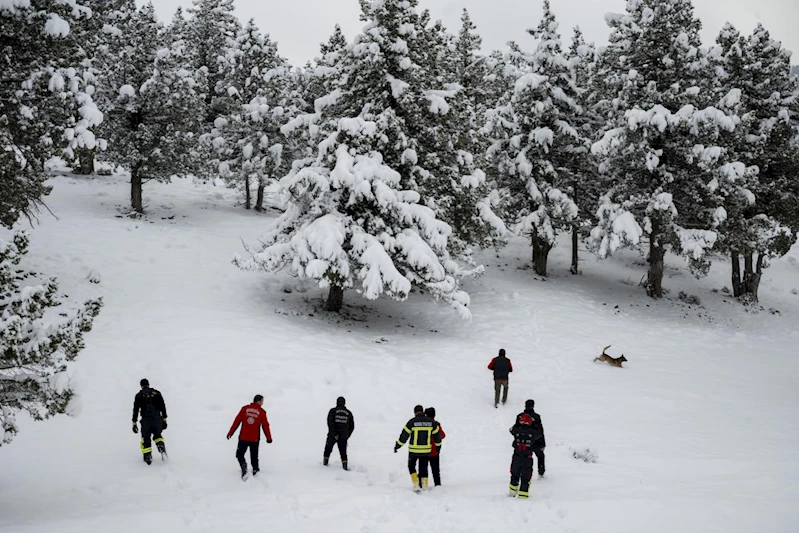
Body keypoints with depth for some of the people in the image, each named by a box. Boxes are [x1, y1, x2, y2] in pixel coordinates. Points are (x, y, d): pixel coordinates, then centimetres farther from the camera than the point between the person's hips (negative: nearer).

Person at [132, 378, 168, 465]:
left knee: (146, 439, 12)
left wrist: (134, 423, 5)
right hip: (158, 419, 2)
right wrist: (164, 420, 13)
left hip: (146, 420, -2)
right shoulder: (156, 393, 9)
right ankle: (161, 447, -4)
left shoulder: (139, 395, 4)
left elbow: (136, 410, 1)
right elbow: (163, 407, 8)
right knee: (157, 435, 22)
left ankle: (148, 457, 7)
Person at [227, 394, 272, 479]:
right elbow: (265, 426, 2)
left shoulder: (245, 409, 1)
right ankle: (255, 469, 24)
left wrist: (230, 433, 7)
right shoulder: (262, 412, -2)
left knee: (240, 454, 9)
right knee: (254, 456, 19)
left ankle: (243, 464, -17)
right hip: (255, 439, 0)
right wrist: (269, 438, 14)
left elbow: (237, 421, 1)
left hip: (243, 437, 0)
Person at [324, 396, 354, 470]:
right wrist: (347, 436, 15)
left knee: (328, 448, 19)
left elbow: (330, 423, -14)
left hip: (332, 436, -1)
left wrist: (334, 434, -15)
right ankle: (344, 464, -7)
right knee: (343, 452, 8)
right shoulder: (349, 413, 7)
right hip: (343, 437, 2)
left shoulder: (333, 411, -2)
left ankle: (325, 460, 24)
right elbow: (352, 426, 7)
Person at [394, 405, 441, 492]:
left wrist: (397, 446, 4)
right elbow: (437, 434, 9)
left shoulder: (412, 422, -9)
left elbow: (404, 435, -6)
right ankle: (424, 488, 9)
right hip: (426, 450, 3)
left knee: (411, 466, 16)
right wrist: (438, 445, 26)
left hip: (414, 450, -3)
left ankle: (416, 485, 2)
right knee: (423, 469, 13)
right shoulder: (431, 422, 0)